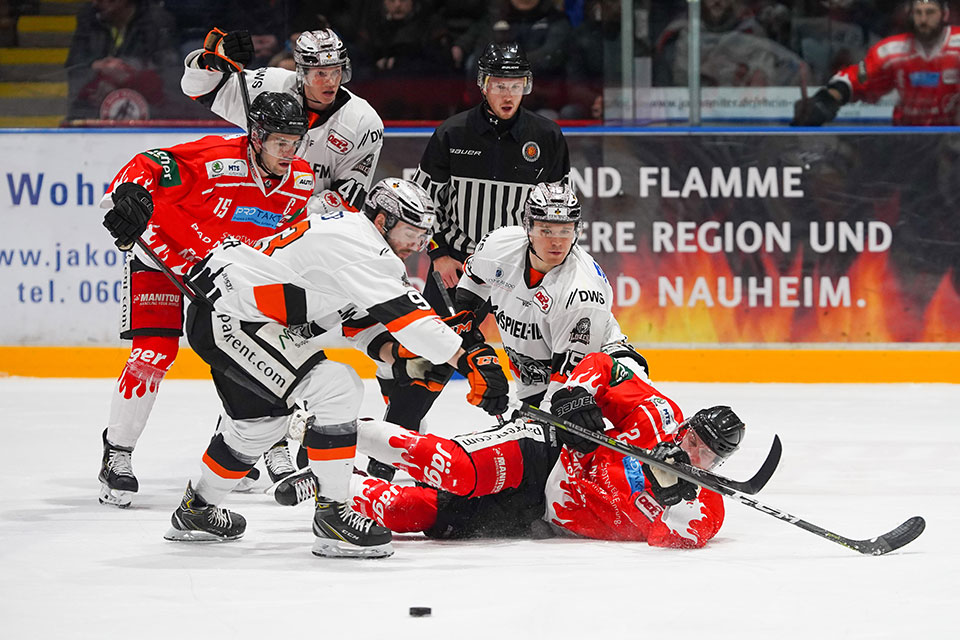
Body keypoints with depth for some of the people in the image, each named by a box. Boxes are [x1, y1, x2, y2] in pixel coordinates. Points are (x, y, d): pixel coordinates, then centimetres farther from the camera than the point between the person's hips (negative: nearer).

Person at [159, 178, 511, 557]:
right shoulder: (358, 245, -21)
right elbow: (402, 312, -29)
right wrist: (467, 360, -32)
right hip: (229, 316, -12)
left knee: (261, 417, 27)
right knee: (332, 389, -19)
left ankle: (196, 510, 46)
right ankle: (332, 515, -15)